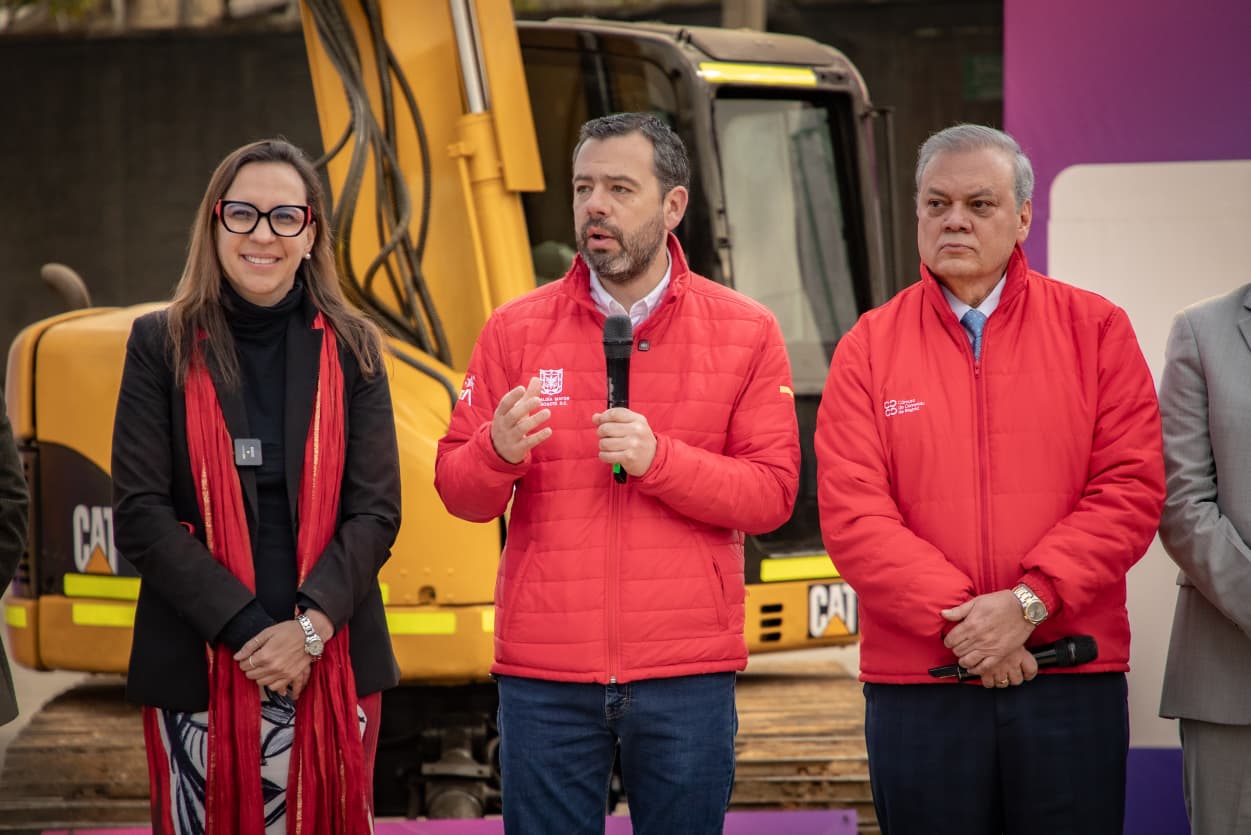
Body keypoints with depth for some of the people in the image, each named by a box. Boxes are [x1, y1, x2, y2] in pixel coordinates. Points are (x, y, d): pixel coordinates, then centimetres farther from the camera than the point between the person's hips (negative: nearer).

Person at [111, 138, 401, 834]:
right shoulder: (162, 346, 3)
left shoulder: (352, 351, 7)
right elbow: (141, 513, -4)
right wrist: (245, 629, -13)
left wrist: (311, 626, -14)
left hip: (331, 664, 1)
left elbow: (377, 511, 1)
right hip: (196, 666, -1)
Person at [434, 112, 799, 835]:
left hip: (687, 675, -1)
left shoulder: (746, 333, 3)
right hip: (545, 676, 1)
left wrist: (660, 459, -17)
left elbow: (773, 494, -3)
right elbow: (457, 490, 4)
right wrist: (498, 452, -18)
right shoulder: (515, 330, 5)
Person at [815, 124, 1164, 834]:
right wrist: (961, 621, -13)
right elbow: (853, 515, -4)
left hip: (1073, 687, 0)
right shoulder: (869, 348, 5)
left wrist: (1028, 602, -14)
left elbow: (1131, 489, -3)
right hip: (916, 688, 0)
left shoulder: (1096, 329, 5)